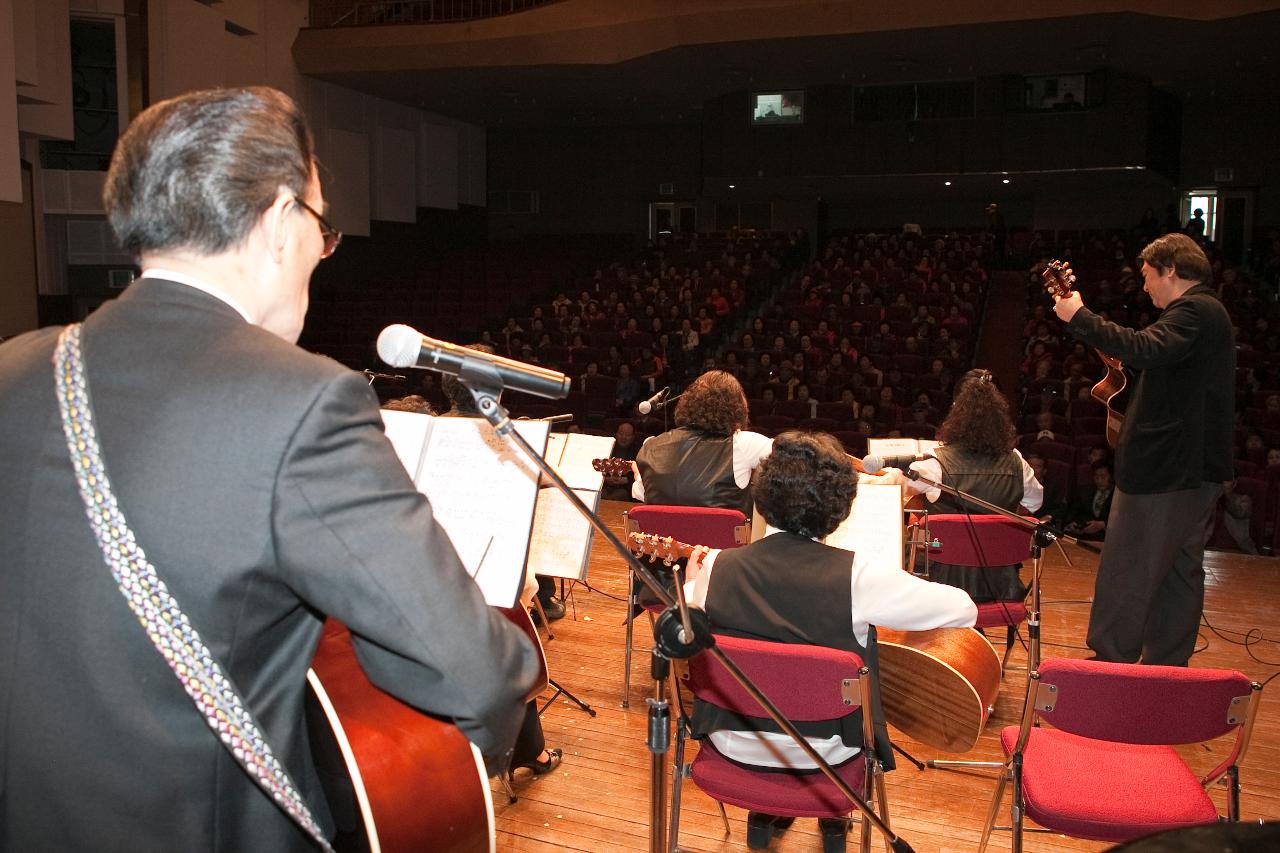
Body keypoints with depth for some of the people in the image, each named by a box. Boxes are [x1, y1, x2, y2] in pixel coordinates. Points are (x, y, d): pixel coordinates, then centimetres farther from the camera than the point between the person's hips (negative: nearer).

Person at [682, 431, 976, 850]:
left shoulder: (718, 567, -17)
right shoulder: (858, 575, -24)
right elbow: (965, 610, -15)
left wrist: (692, 584, 19)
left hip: (734, 744, 2)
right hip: (824, 751, -1)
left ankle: (763, 811, 41)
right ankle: (835, 816, 43)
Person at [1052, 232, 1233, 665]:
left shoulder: (1195, 311, -15)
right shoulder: (1205, 310, 19)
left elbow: (1146, 350, -33)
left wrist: (1079, 317, -27)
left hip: (1165, 467, -11)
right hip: (1196, 467, 11)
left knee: (1127, 570, -3)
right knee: (1180, 571, 14)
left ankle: (1109, 664, 3)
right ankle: (1168, 666, 24)